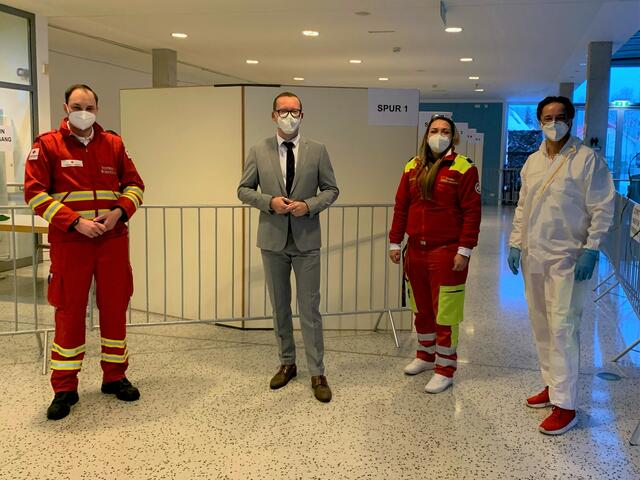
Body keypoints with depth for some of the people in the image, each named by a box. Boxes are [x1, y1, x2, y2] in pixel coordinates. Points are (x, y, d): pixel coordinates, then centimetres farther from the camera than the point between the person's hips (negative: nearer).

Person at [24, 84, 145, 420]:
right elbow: (35, 192, -6)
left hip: (112, 239, 3)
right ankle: (64, 389, 13)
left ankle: (114, 377, 24)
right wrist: (75, 222, -15)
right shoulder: (47, 144, 0)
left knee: (115, 308, 9)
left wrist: (118, 212, -8)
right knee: (69, 313, 2)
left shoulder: (113, 144, 8)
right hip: (69, 242, -3)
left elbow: (134, 184, 12)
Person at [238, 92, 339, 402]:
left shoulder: (317, 150, 0)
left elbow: (331, 189, 5)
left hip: (306, 239, -1)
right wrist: (270, 201, -13)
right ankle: (287, 363, 28)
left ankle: (317, 373, 9)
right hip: (273, 239, 2)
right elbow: (244, 190, 5)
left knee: (310, 308, 1)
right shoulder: (258, 151, 2)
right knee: (279, 307, 12)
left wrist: (309, 205, -14)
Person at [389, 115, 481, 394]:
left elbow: (472, 213, -10)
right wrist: (395, 242, 8)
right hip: (416, 250, 6)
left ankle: (445, 369, 13)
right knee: (421, 309, 18)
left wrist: (464, 251, -14)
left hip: (446, 252, -5)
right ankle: (425, 355, 36)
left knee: (444, 313, 1)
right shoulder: (413, 167, 8)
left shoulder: (463, 169, -8)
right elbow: (401, 207, 10)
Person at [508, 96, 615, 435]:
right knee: (540, 326, 13)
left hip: (567, 258, -6)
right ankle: (552, 385, 29)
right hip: (534, 256, 7)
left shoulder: (588, 159, -7)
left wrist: (590, 249, -15)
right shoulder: (532, 161, 12)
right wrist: (515, 244, 11)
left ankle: (564, 405, 0)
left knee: (562, 328, -8)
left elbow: (602, 209, -8)